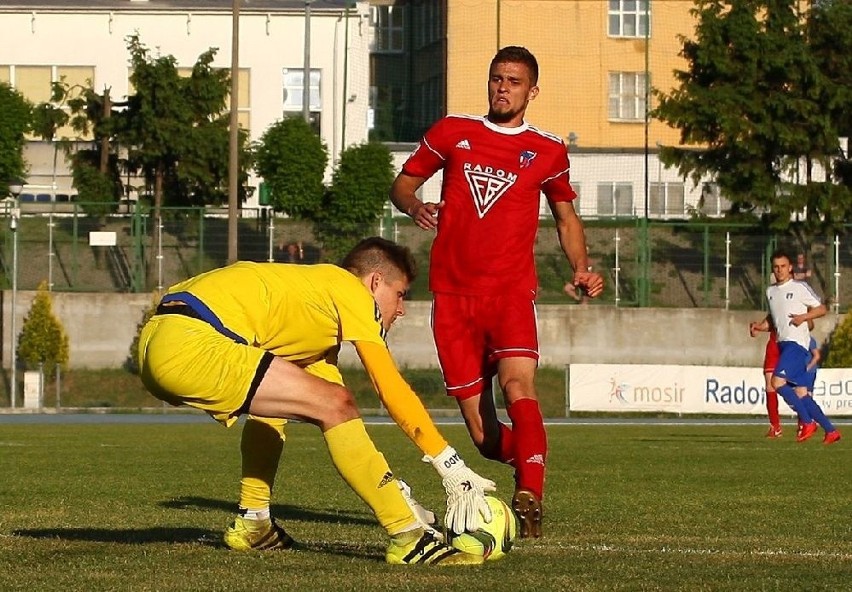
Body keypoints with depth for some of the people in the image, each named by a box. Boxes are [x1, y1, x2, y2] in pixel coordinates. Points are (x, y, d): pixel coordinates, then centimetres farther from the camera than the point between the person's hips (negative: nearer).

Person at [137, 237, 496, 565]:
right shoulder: (351, 289, 8)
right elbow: (392, 390, 0)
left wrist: (390, 491, 26)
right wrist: (453, 468, 1)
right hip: (193, 344, -10)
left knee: (275, 400, 33)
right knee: (333, 405, -10)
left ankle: (252, 526, 29)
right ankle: (409, 539, -9)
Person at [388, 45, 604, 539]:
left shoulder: (548, 152, 10)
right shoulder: (452, 133, 9)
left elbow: (566, 216, 23)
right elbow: (402, 185, 17)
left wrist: (582, 269, 5)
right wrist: (415, 206, -7)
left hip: (511, 292, -1)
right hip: (453, 294, 1)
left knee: (518, 383, -29)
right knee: (484, 435, -3)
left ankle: (530, 497, -38)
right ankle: (530, 462, 26)